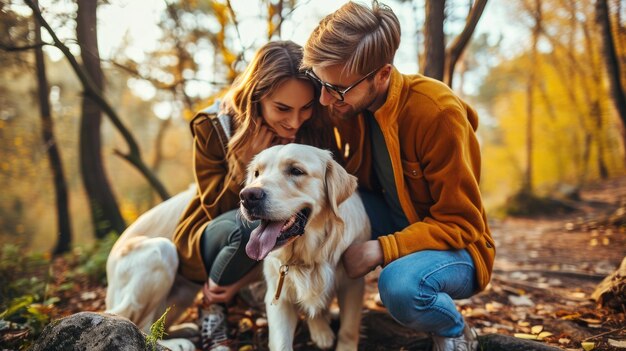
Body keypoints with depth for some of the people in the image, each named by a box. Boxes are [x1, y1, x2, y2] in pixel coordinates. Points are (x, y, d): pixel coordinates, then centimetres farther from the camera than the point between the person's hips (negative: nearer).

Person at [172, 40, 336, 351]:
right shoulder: (213, 129, -20)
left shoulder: (316, 133, -17)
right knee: (250, 223, -35)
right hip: (211, 242, -2)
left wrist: (243, 279, -20)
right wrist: (244, 164, -34)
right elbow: (218, 210, -15)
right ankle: (213, 305, -8)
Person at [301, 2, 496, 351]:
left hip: (452, 244, -5)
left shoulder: (438, 112, -27)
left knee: (400, 284, -37)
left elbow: (460, 223, -21)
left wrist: (380, 249, -31)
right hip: (397, 225, 5)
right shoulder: (349, 104, -9)